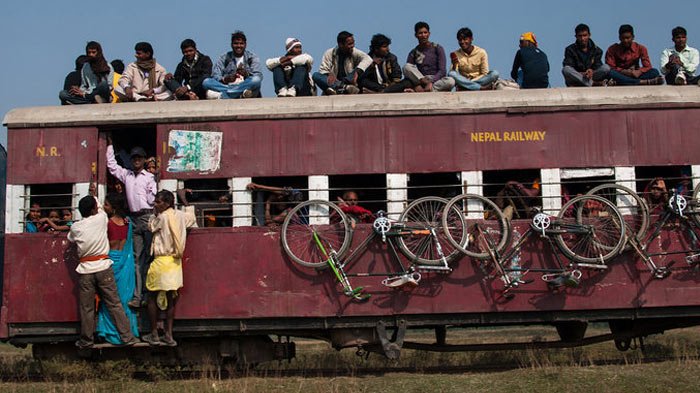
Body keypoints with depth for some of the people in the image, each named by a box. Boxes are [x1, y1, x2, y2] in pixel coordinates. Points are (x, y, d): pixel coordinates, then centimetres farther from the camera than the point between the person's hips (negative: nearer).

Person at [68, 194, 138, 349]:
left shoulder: (75, 227, 0)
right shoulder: (101, 219, -3)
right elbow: (100, 208, 20)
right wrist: (93, 195, 38)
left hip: (85, 269, 1)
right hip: (103, 267, -1)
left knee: (86, 308, 7)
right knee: (114, 304, 2)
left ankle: (86, 340, 13)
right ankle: (126, 337, 3)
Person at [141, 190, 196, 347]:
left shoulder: (162, 218, -15)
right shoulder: (181, 216, 4)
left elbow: (151, 226, 5)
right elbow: (192, 218, 27)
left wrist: (156, 213, 10)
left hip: (161, 262, -6)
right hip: (175, 263, 6)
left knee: (153, 297, 7)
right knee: (170, 298, 11)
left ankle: (154, 335, 10)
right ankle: (169, 335, 9)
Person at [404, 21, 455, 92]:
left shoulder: (437, 48, 2)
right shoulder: (413, 52, 6)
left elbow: (442, 71, -7)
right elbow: (408, 69, -4)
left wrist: (431, 82, -24)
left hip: (437, 80, -1)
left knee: (451, 81, -34)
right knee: (406, 67, -24)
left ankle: (422, 90, -37)